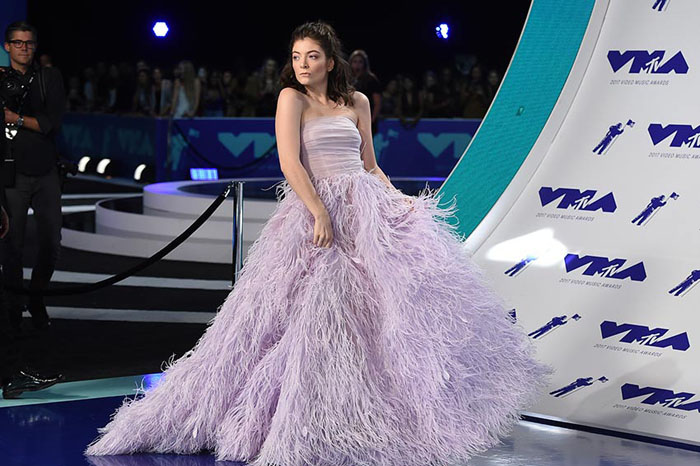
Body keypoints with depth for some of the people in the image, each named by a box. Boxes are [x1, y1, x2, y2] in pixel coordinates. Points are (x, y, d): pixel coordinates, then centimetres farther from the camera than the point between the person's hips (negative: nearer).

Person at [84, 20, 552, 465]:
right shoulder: (292, 98, 1)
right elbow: (290, 163, -10)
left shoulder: (356, 102, 14)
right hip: (316, 209, -4)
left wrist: (396, 197, 1)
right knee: (317, 314, -6)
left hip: (365, 206, 4)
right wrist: (320, 213, -18)